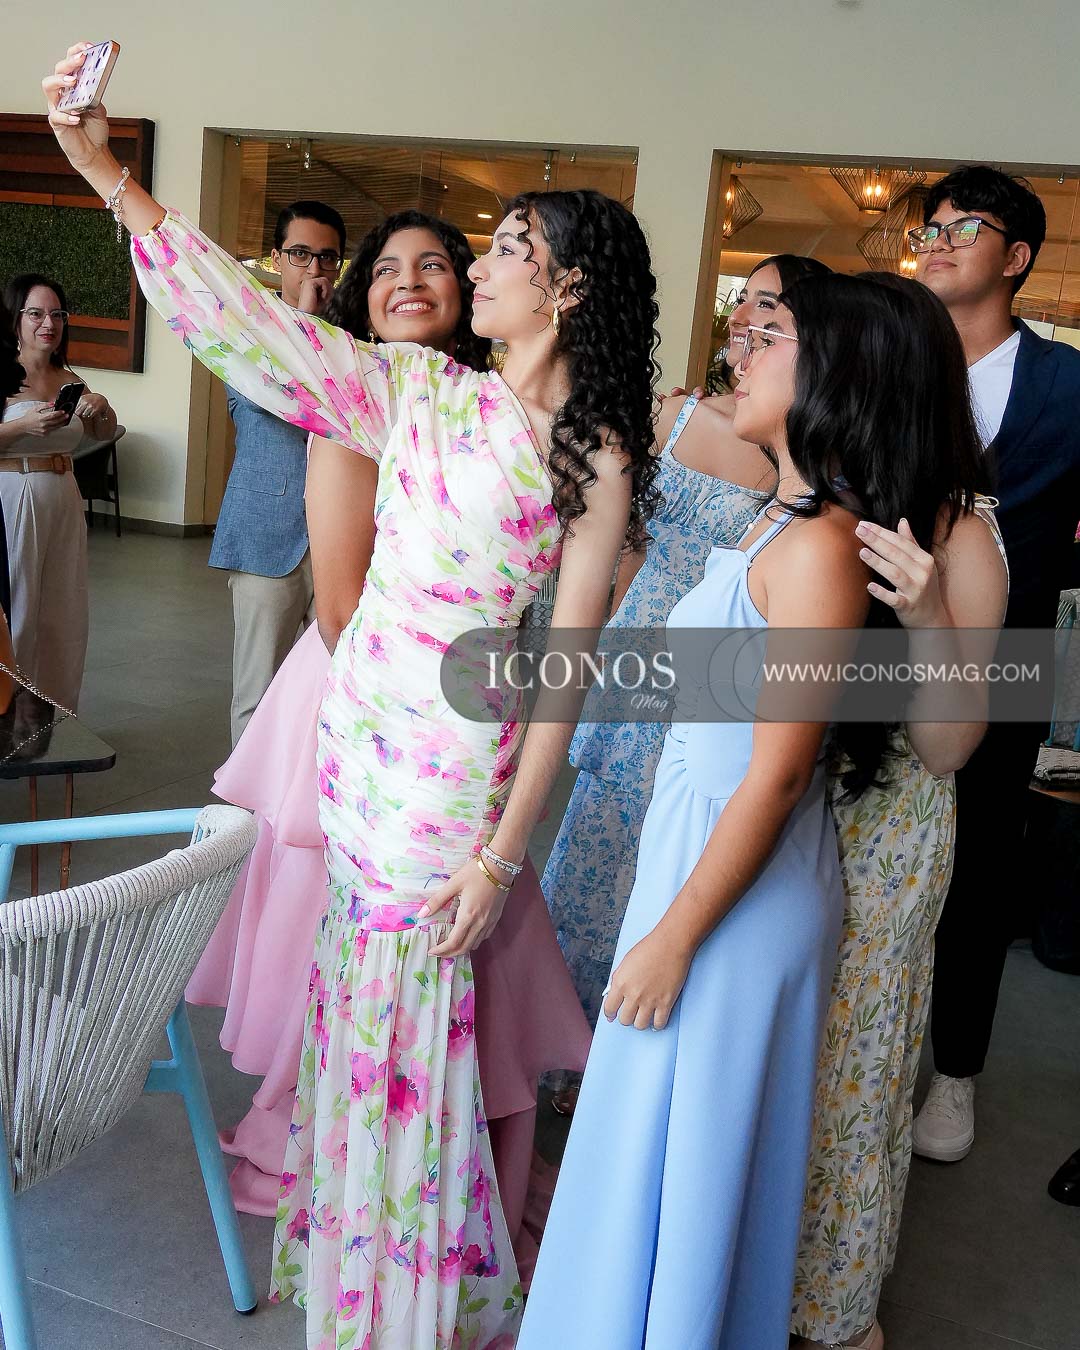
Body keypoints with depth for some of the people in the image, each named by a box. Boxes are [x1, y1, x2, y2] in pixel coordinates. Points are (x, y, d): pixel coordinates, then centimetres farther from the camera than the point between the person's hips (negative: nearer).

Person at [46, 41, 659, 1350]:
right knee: (355, 982, 17)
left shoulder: (597, 460, -9)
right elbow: (250, 320, 1)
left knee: (413, 1008, 7)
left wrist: (502, 851, -13)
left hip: (458, 756, -4)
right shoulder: (420, 390, 3)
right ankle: (350, 1228, 42)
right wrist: (107, 171, -5)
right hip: (356, 722, 5)